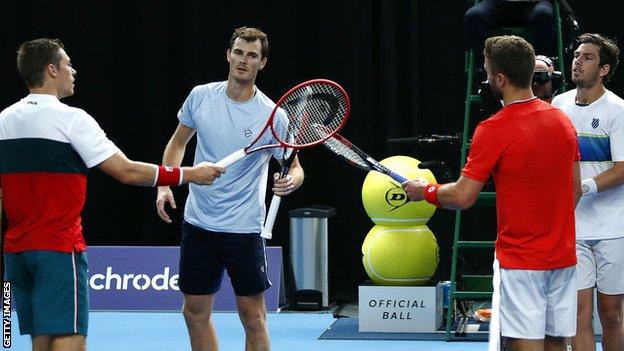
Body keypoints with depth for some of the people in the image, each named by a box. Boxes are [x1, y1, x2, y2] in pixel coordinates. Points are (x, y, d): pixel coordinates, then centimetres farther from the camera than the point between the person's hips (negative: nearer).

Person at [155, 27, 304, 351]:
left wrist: (290, 181, -30)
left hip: (244, 228, -4)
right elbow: (178, 142, 15)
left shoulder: (271, 115, -11)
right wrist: (166, 185, 2)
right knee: (195, 312, 9)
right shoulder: (200, 96, 0)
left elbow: (295, 168, -6)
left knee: (252, 316, -1)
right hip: (198, 223, 4)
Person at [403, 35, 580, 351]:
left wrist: (425, 191, 4)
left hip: (520, 261, -6)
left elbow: (463, 197, -14)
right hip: (563, 259, 6)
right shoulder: (563, 121, 5)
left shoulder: (493, 130, -15)